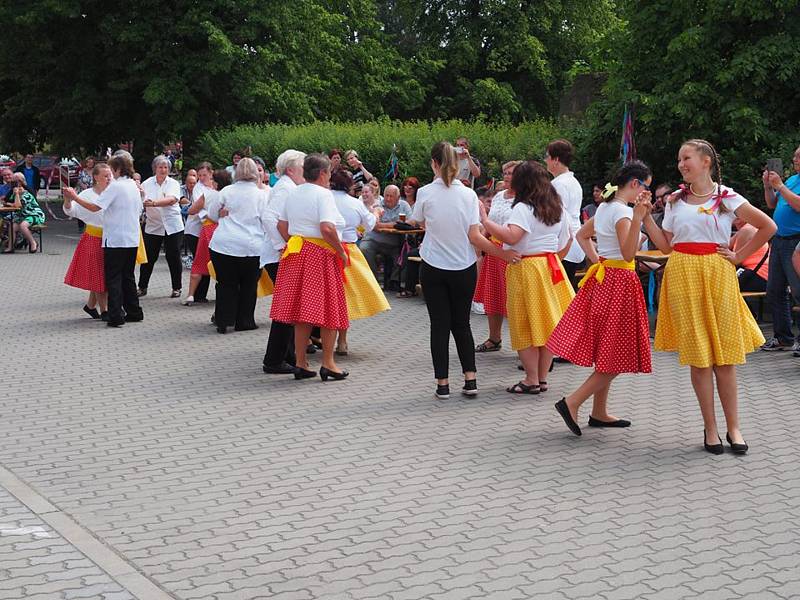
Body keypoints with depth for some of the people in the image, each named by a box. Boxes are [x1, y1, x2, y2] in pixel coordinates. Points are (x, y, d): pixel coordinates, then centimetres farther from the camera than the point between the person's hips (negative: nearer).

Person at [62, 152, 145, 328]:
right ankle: (134, 312, 19)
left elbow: (95, 207, -18)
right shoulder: (134, 186, 9)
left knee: (113, 278, -2)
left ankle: (116, 316, -5)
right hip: (132, 239, 7)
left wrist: (74, 197, -11)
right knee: (128, 276, 16)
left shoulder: (115, 186, -14)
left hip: (116, 239, -7)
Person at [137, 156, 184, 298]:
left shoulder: (173, 184, -3)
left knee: (173, 257, 2)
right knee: (148, 257, 3)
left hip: (172, 226, -1)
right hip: (153, 226, 1)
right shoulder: (147, 184, 2)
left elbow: (172, 200, -21)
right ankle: (142, 287, 15)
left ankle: (176, 288, 14)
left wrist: (154, 203, -36)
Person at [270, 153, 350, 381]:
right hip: (320, 255, -7)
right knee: (328, 309, 2)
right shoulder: (323, 194, -12)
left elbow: (282, 225, 15)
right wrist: (341, 252, -13)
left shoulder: (293, 194, 12)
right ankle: (328, 364, 5)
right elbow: (327, 228, -23)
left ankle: (300, 363, 12)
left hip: (295, 252, 7)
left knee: (301, 310, 10)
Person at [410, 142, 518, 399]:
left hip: (433, 269, -1)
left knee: (440, 324, 5)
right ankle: (470, 380, 9)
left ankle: (442, 383, 6)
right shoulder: (468, 194, -7)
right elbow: (474, 236, -10)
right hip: (464, 269, 1)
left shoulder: (425, 192, -9)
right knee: (461, 323, 14)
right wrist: (502, 253, -3)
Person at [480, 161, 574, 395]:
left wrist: (485, 221, -26)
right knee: (547, 324, 10)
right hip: (550, 267, 7)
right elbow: (567, 240, 17)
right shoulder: (558, 208, 10)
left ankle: (531, 380, 1)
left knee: (526, 326, 0)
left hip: (525, 269, -7)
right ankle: (542, 378, 16)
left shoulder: (523, 208, -15)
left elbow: (511, 237, -31)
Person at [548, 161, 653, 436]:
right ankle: (572, 402, -10)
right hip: (618, 282, -9)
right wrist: (638, 217, -35)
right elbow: (628, 254, -27)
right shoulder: (622, 212, -17)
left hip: (602, 276, 9)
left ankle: (599, 412, 19)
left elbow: (582, 235, 25)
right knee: (616, 355, -3)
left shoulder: (604, 207, 11)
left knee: (605, 351, 14)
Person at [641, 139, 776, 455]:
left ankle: (733, 427, 7)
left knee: (724, 355, -1)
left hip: (717, 274, -2)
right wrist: (646, 216, 1)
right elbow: (665, 245, 8)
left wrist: (739, 256, 0)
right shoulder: (675, 201, 10)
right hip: (683, 276, 2)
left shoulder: (727, 198, 1)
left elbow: (768, 227, 3)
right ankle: (710, 428, 8)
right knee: (698, 356, 1)